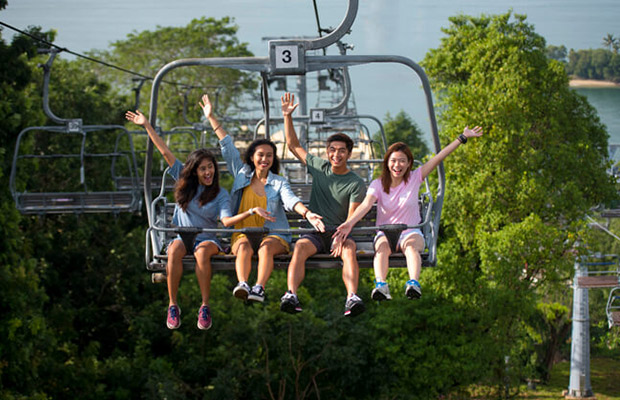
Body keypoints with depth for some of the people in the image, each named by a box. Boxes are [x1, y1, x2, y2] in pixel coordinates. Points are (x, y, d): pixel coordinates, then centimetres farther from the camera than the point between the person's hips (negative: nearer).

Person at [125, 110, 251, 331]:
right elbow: (165, 152, 7)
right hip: (181, 235, 1)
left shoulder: (221, 194, 1)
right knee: (175, 250, -35)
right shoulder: (185, 183, 8)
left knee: (202, 252, -38)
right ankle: (172, 304, -26)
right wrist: (147, 125, 7)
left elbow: (226, 220, -15)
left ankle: (205, 307, -32)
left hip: (207, 237, -1)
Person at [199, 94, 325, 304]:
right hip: (242, 233, 1)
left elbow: (290, 200, -10)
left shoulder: (279, 183, 9)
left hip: (274, 235, -1)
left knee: (266, 247, -35)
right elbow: (227, 146, 18)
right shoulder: (242, 174, 16)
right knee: (245, 248, -33)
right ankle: (242, 285, -57)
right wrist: (211, 118, 20)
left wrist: (307, 213, -32)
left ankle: (259, 288, -55)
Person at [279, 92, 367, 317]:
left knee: (349, 250, -35)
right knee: (300, 248, -32)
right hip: (314, 231, 1)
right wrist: (288, 117, 7)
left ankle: (352, 298, -56)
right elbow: (294, 146, 18)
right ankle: (291, 295, -52)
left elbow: (352, 218, -8)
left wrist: (341, 237, -26)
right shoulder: (319, 168, 12)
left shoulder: (356, 184, 1)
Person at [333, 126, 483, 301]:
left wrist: (462, 138, -7)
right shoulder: (378, 184, -1)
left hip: (411, 232, 0)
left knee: (411, 246, -35)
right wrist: (349, 223, -37)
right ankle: (380, 285, -59)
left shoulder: (414, 178, 2)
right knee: (382, 247, -34)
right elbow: (366, 204, -18)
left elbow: (438, 158, -3)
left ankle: (413, 283, -60)